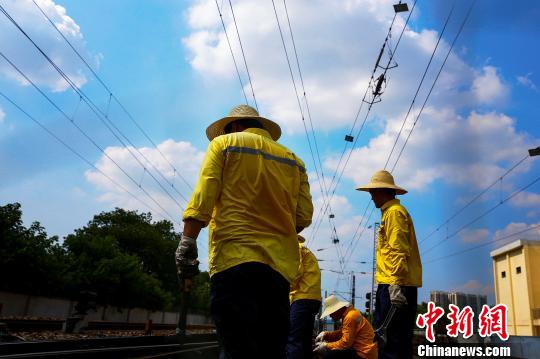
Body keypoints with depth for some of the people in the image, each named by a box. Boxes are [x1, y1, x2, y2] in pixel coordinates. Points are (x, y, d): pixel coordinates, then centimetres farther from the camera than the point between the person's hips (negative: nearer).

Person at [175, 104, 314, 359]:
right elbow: (304, 216, 10)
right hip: (279, 263, 5)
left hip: (235, 255, -4)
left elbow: (203, 196, -3)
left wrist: (188, 239, -4)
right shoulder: (293, 159, 20)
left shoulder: (224, 143, 11)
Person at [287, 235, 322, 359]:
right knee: (304, 340, 9)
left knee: (293, 340, -16)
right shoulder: (306, 251, 30)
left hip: (303, 298, -10)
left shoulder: (295, 247, 3)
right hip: (312, 298, 10)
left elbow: (296, 272, -12)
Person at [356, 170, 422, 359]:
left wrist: (395, 284, -22)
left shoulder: (394, 212, -5)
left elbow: (398, 251, -16)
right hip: (400, 284, 10)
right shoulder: (392, 212, 24)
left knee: (391, 343, -10)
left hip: (394, 285, -10)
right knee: (397, 341, 11)